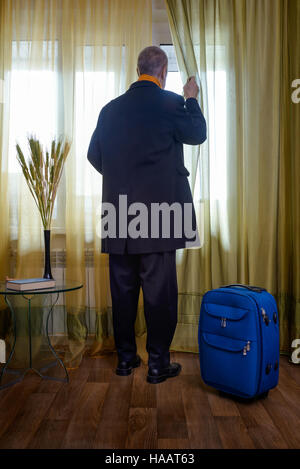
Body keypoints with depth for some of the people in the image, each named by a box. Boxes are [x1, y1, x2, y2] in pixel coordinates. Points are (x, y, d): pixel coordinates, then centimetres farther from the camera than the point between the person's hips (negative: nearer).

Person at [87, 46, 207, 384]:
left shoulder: (111, 109, 8)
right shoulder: (171, 103, -4)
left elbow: (94, 155, 15)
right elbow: (197, 134, 11)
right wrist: (191, 99, 25)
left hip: (119, 213, 5)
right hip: (158, 211, -4)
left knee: (123, 288, 12)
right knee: (159, 290, 4)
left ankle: (125, 357, 24)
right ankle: (158, 362, 14)